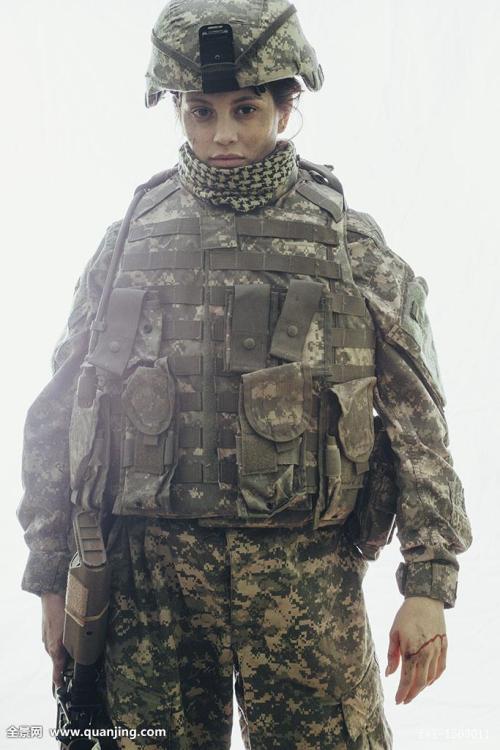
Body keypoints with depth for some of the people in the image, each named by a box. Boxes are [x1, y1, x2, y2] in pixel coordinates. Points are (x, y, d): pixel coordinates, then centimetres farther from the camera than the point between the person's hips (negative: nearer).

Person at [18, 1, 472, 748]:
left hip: (306, 576, -1)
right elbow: (57, 416, 10)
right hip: (148, 574, 2)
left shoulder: (351, 245, 4)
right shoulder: (130, 240, 7)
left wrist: (430, 584, -2)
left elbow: (417, 418, 3)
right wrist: (52, 577, 8)